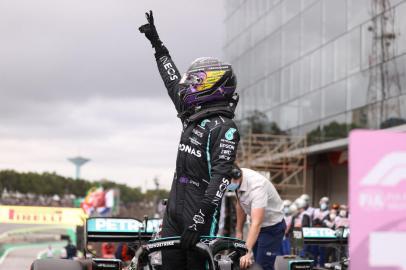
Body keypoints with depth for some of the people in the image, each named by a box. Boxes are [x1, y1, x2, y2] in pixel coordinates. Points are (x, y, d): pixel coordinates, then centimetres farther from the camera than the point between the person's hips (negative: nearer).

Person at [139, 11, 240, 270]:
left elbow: (221, 176, -20)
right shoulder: (192, 118, 13)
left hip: (200, 213, -8)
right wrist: (157, 43, 34)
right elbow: (174, 82, 26)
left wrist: (200, 219, -27)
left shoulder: (224, 128, -12)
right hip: (174, 209, 8)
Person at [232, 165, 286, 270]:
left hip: (272, 227, -8)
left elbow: (256, 223, -43)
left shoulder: (256, 186, -35)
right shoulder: (237, 179, -11)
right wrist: (239, 231, 10)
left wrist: (248, 252, -50)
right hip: (259, 226, 8)